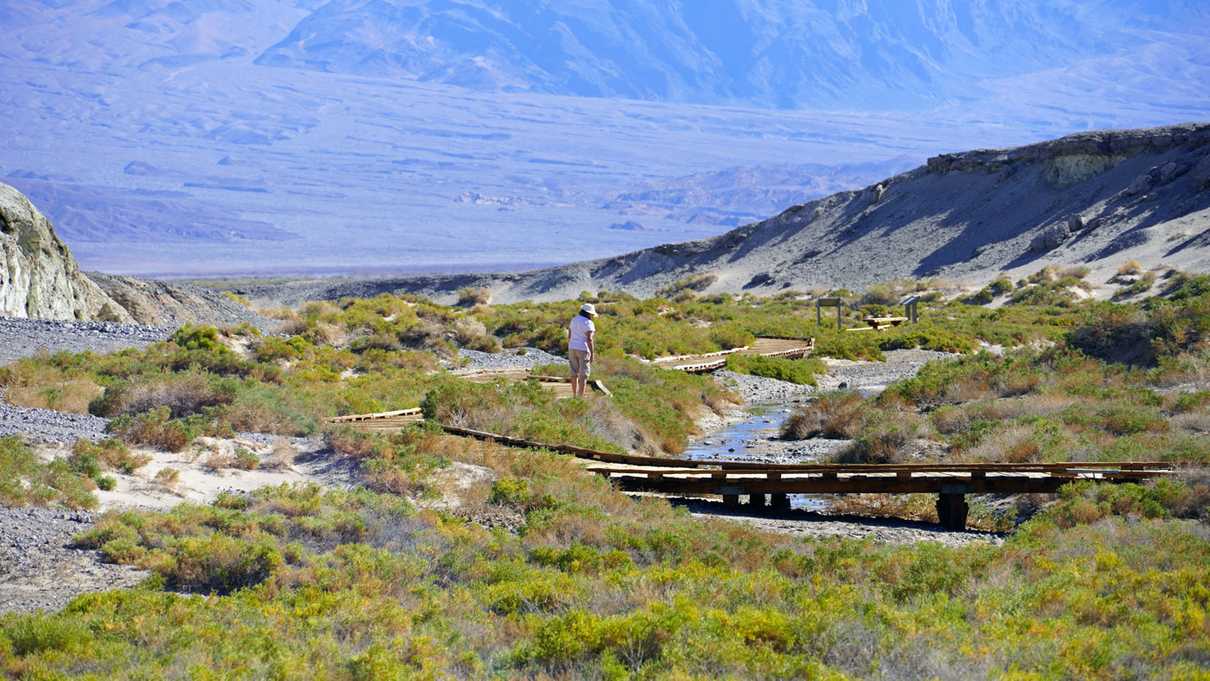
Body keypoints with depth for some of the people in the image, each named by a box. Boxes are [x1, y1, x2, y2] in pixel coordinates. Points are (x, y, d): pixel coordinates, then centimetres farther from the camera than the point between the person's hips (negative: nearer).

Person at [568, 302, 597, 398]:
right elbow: (589, 339, -17)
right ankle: (581, 398, -5)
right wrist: (592, 354, -12)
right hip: (583, 350, -7)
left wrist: (569, 351, 17)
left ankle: (575, 396, 16)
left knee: (574, 373, 13)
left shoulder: (574, 320, 8)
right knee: (583, 374, -2)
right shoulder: (588, 323, -13)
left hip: (573, 348, 7)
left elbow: (569, 336, 10)